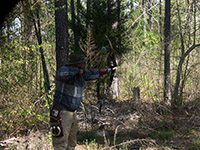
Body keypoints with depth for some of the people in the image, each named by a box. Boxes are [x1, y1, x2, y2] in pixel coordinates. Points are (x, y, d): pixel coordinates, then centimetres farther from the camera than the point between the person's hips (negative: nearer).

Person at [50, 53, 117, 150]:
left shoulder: (82, 73, 7)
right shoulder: (63, 70, -18)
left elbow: (95, 73, 24)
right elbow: (64, 73, -43)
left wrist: (110, 69, 36)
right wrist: (79, 71, -26)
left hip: (72, 113, 9)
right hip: (61, 113, -9)